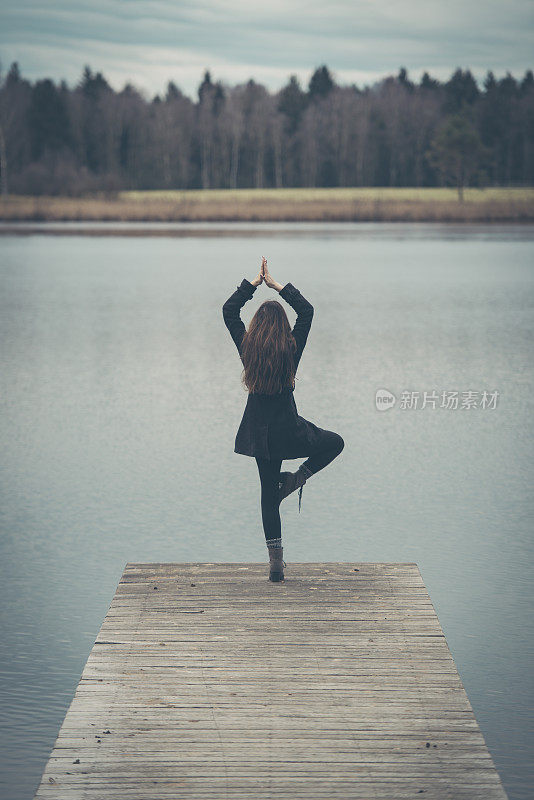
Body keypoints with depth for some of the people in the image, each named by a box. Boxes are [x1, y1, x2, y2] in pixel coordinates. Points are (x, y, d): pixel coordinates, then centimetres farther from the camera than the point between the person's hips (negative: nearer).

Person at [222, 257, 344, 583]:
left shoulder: (248, 348, -6)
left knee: (269, 493, 11)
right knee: (335, 442, 22)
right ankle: (295, 479, 4)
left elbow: (229, 310, 6)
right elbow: (307, 310, 0)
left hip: (259, 432, 3)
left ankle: (276, 562, 9)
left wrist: (255, 282, 8)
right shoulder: (290, 349, -12)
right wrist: (276, 285, 1)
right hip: (287, 431, -3)